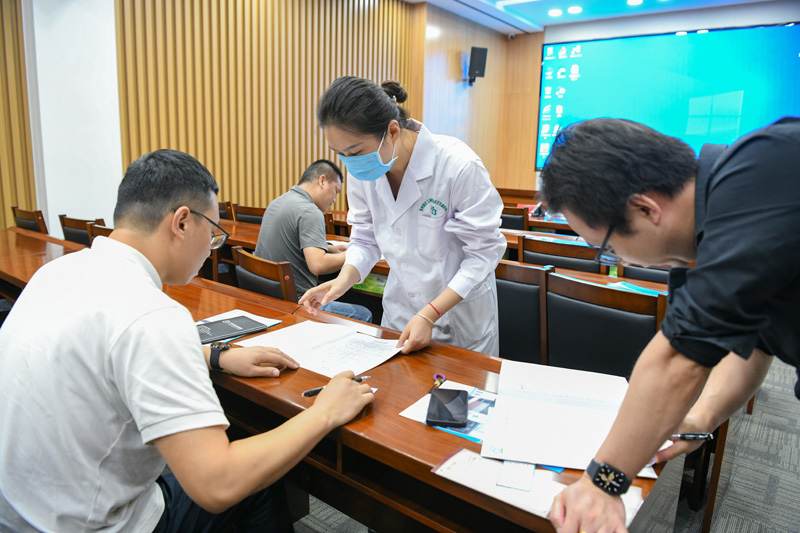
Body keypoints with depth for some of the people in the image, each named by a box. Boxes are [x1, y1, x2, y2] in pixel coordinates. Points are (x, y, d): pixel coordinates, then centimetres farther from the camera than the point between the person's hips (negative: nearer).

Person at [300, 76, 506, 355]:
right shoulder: (360, 169, -11)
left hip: (461, 312, -4)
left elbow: (484, 251, -21)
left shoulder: (459, 167, -27)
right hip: (400, 308, 5)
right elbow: (365, 238, 0)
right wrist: (345, 279, -20)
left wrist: (430, 314, -26)